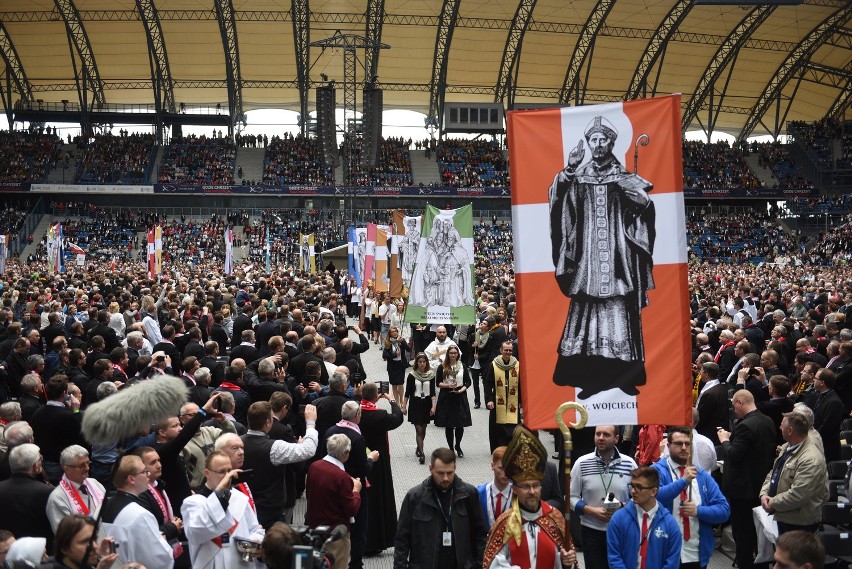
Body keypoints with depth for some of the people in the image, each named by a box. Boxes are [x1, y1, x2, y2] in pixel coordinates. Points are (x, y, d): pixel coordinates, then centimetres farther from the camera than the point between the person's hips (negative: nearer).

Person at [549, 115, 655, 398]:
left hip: (618, 257, -1)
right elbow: (556, 196, -6)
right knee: (587, 311, -2)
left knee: (620, 314, -2)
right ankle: (590, 377, 4)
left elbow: (646, 207, -2)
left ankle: (625, 377, 6)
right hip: (588, 258, 1)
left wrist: (639, 196, -21)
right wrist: (568, 170, -19)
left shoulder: (624, 177, 7)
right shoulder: (578, 177, 9)